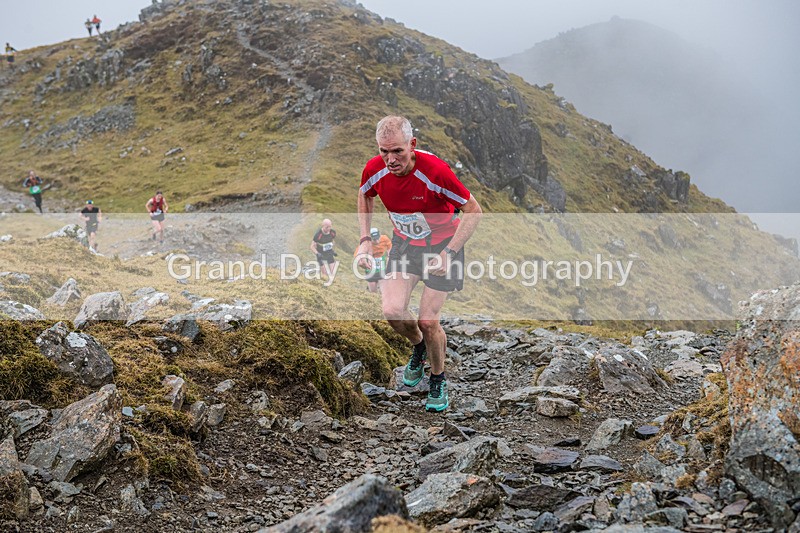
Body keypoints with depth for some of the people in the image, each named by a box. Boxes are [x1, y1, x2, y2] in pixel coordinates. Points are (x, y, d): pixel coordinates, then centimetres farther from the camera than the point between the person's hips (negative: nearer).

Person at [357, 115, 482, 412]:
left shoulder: (435, 170, -31)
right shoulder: (374, 170, -18)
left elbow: (474, 210, -21)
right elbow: (365, 196, 8)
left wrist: (448, 253, -27)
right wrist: (365, 239, -2)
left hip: (443, 244, -4)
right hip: (404, 243, 4)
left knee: (427, 321, -7)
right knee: (392, 311, -14)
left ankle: (438, 380, 22)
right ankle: (419, 346, 21)